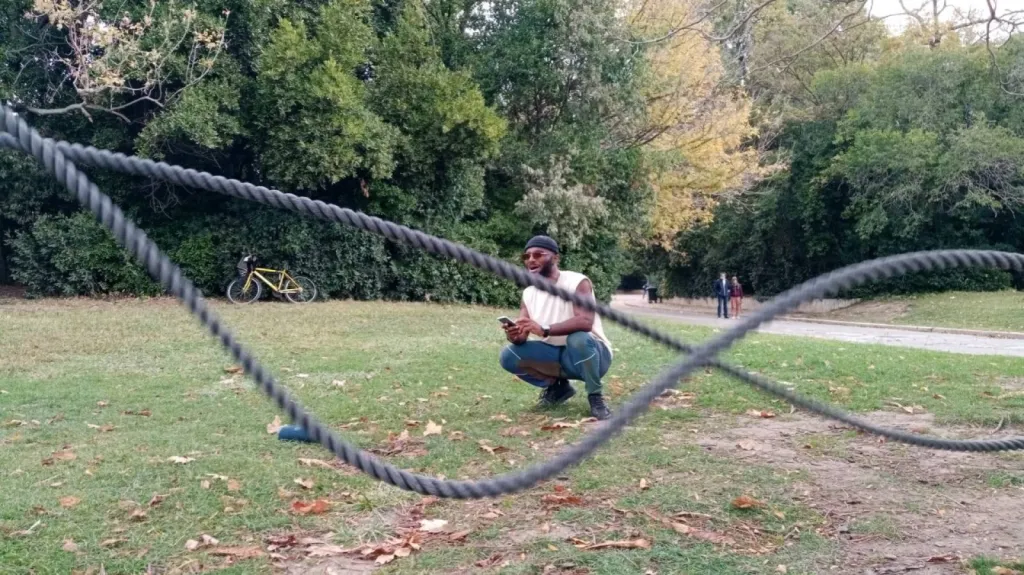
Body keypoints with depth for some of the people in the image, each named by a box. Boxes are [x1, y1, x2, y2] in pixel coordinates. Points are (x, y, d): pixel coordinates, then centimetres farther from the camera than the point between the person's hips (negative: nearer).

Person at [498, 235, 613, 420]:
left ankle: (595, 397, -17)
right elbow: (522, 335, -5)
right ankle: (557, 386, 6)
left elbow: (585, 321, -34)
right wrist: (515, 335, -30)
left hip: (590, 352, -5)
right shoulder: (528, 294, 0)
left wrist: (544, 330, -45)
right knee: (509, 355, -14)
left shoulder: (577, 282, -18)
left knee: (579, 338, -39)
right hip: (555, 356, 5)